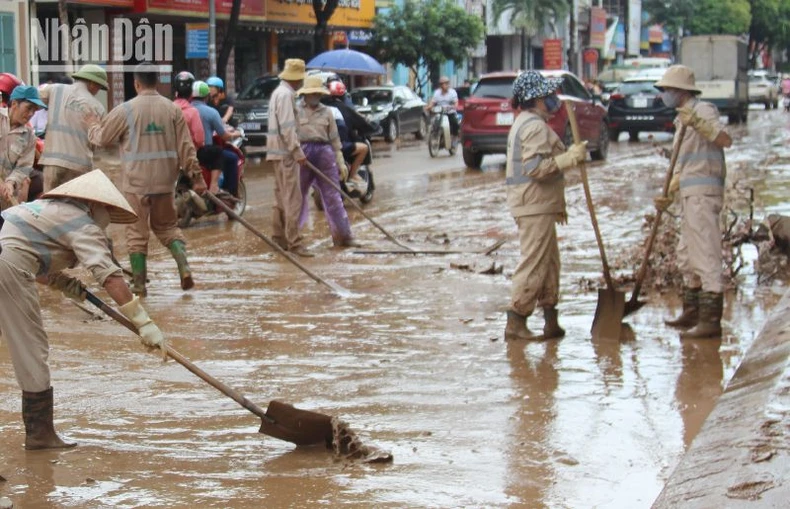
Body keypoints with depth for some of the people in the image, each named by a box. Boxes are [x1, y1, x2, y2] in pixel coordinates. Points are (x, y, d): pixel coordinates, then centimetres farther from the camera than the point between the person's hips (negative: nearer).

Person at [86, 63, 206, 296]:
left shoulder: (125, 110, -8)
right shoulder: (172, 109, 0)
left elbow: (100, 138, 3)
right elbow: (185, 146, 0)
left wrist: (93, 124, 24)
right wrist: (196, 175, 6)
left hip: (136, 182, -3)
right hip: (165, 181, 3)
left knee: (137, 233, 7)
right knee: (167, 226, 19)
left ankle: (139, 284, 9)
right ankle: (184, 268, 0)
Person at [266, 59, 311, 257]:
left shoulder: (279, 92, 17)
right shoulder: (286, 94, -15)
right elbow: (287, 127, -22)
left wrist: (295, 148, 24)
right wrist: (297, 151, -22)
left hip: (280, 151, 11)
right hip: (286, 152, -11)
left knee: (282, 196, 15)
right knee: (293, 198, -11)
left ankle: (278, 238, 21)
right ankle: (294, 242, -13)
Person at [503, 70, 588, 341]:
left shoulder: (525, 123, 19)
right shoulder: (535, 126, -15)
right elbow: (536, 168, -26)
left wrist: (557, 205, 27)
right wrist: (570, 158, -22)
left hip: (537, 205, 11)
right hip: (535, 207, -11)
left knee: (549, 263, 14)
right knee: (533, 265, -8)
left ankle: (551, 321, 18)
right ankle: (516, 322, -5)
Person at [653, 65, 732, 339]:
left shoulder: (703, 110, -8)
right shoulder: (682, 118, 21)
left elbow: (725, 139, -25)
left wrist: (697, 123, -35)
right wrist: (668, 195, 17)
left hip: (703, 193, -11)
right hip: (690, 194, 11)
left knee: (705, 255, -12)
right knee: (686, 256, 18)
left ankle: (710, 320, -12)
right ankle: (691, 313, 29)